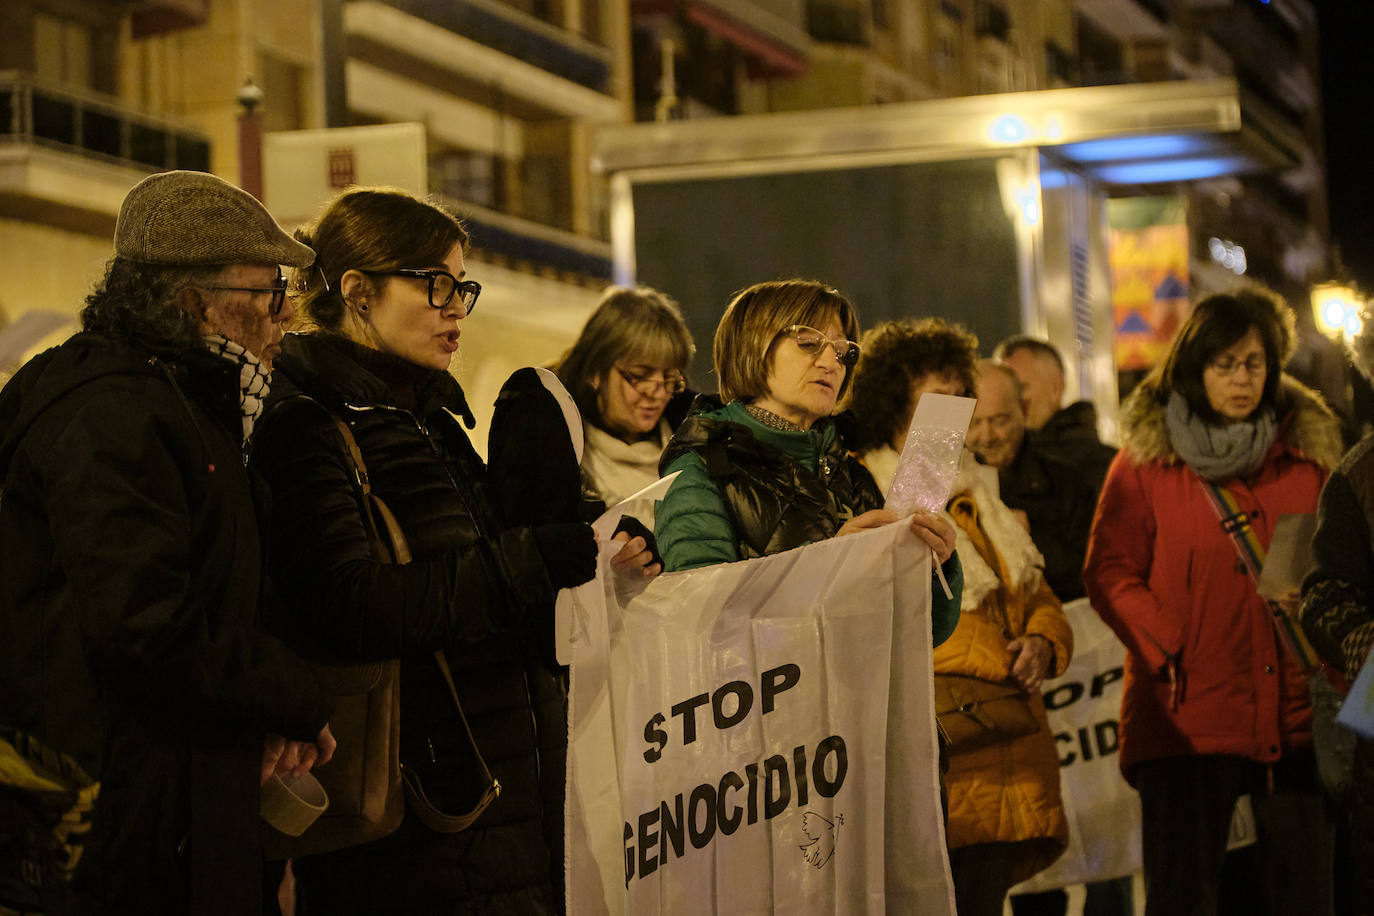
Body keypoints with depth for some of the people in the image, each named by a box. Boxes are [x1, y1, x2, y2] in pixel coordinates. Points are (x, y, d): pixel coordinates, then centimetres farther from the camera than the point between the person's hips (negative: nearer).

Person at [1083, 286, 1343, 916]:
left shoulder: (1308, 450, 12)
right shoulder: (1146, 457, 4)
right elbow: (1110, 573, 0)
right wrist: (1171, 651, -12)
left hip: (1294, 716, 3)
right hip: (1187, 716, -3)